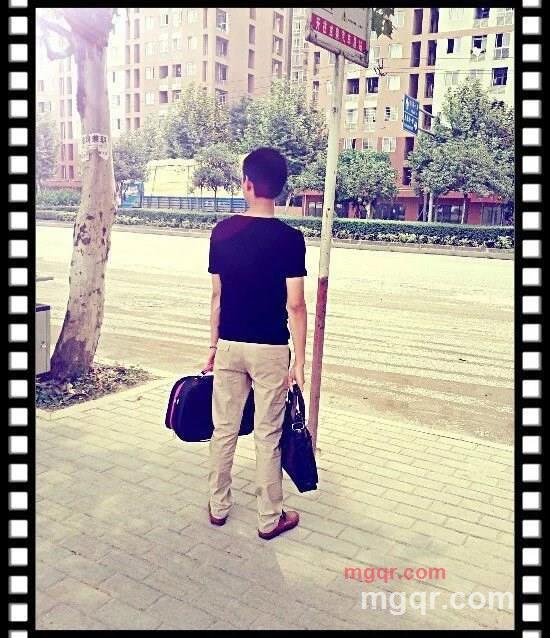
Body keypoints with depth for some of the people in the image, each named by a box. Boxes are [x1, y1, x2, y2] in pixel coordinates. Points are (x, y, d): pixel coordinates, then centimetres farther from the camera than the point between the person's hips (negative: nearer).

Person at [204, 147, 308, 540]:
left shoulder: (222, 232, -2)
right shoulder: (290, 238, -12)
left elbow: (217, 296, 3)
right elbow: (295, 305, -13)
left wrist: (213, 345, 13)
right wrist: (299, 359, -7)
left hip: (229, 345, 3)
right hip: (270, 349, -3)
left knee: (224, 429, 15)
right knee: (268, 435, 7)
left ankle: (219, 506, 30)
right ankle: (270, 518, 20)